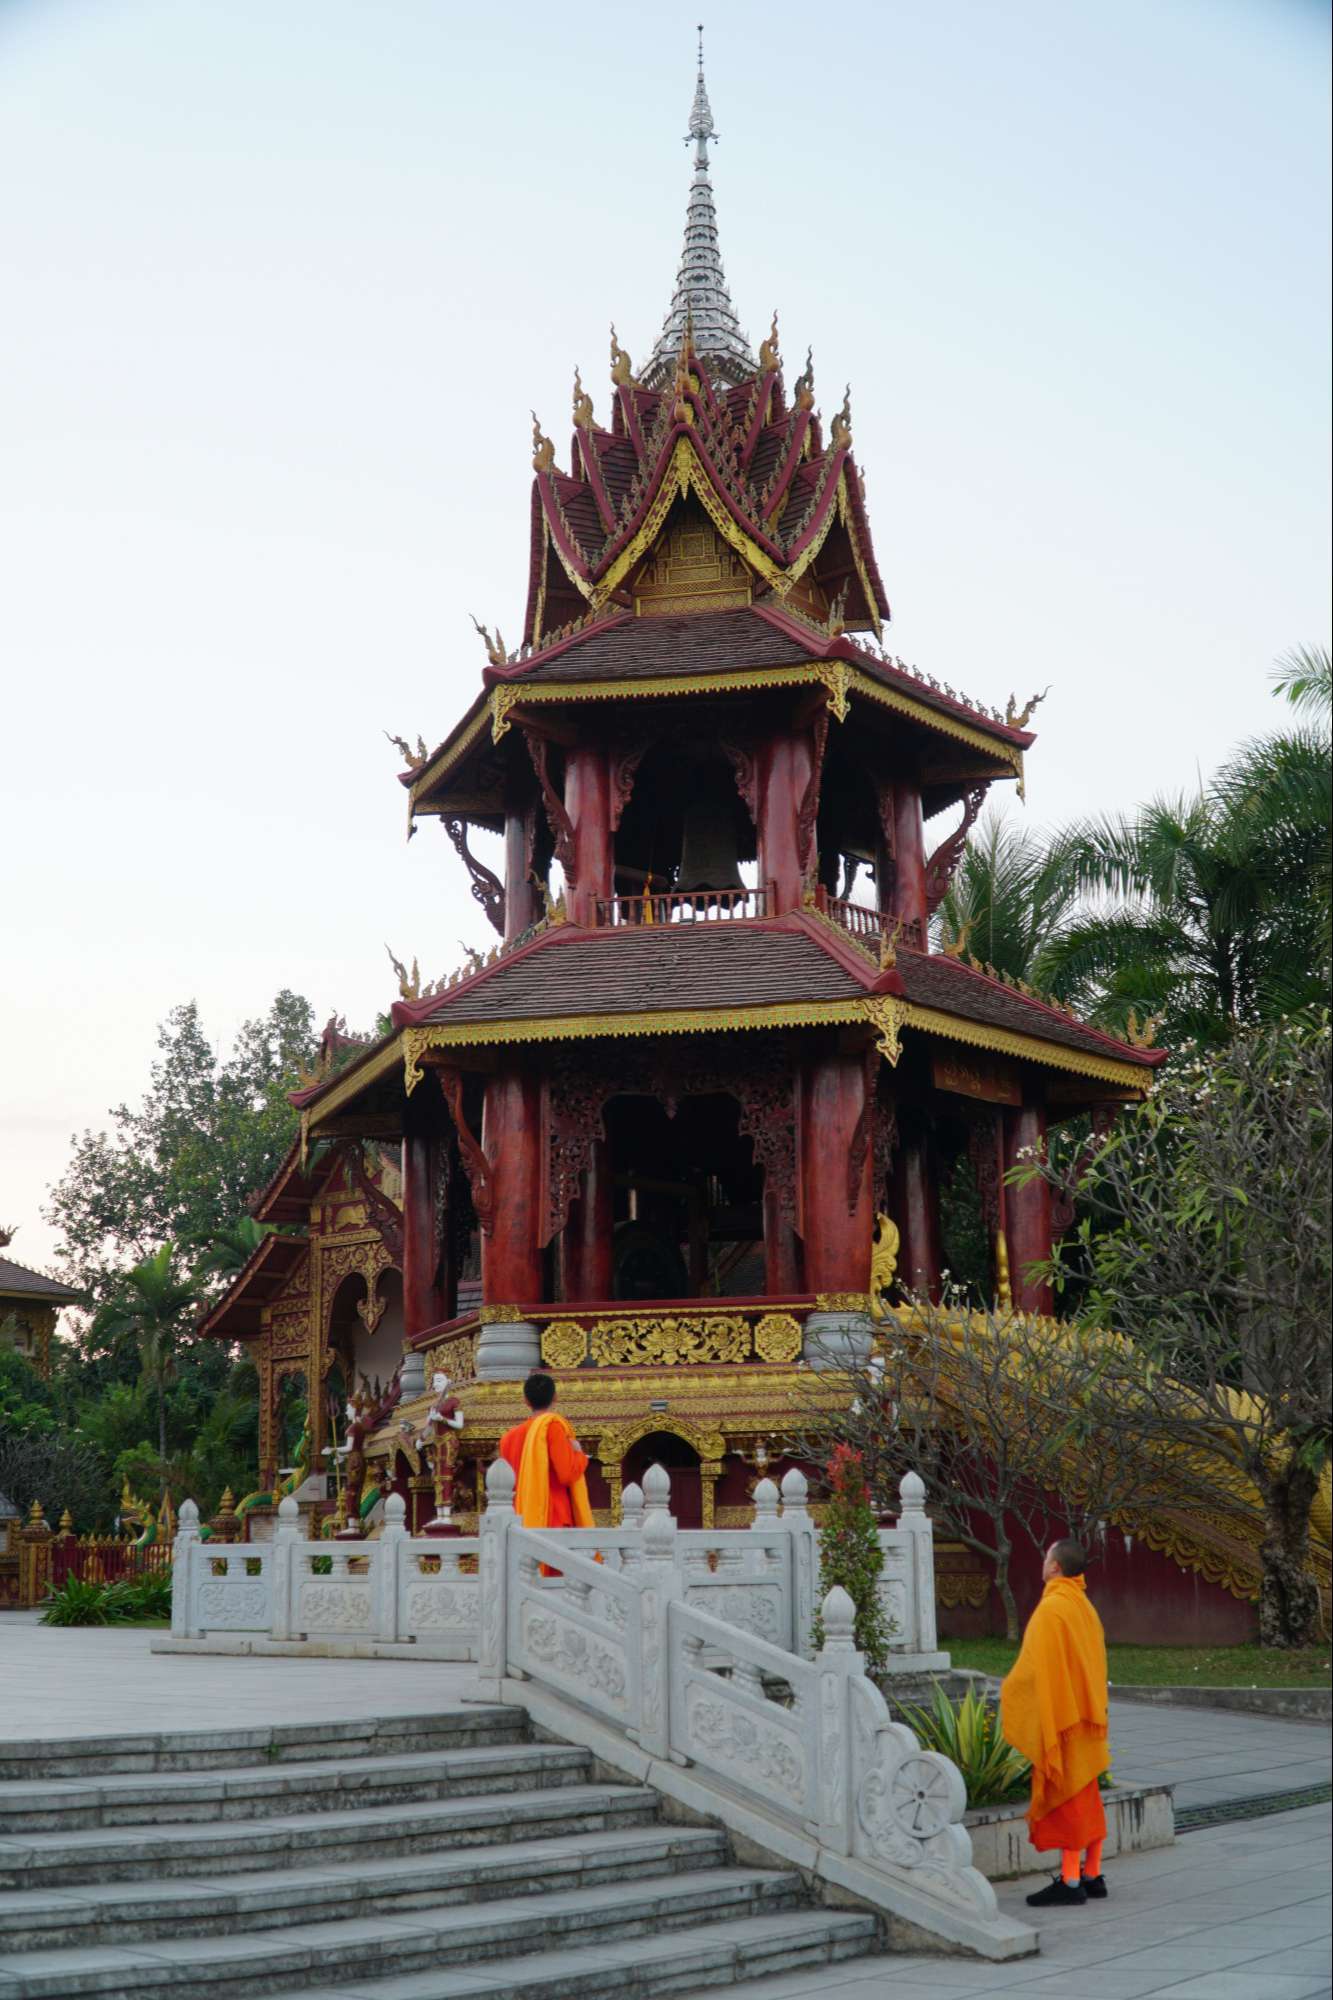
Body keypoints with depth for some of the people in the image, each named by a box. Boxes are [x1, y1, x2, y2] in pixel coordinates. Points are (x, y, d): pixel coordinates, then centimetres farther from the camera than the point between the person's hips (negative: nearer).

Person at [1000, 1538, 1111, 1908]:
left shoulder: (1051, 1608, -17)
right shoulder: (1084, 1607, 10)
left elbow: (1036, 1665, -16)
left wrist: (1007, 1692, -1)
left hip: (1059, 1715, -9)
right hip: (1086, 1716, 9)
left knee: (1064, 1798, -5)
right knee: (1087, 1799, 12)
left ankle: (1070, 1881, -3)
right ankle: (1092, 1875, 16)